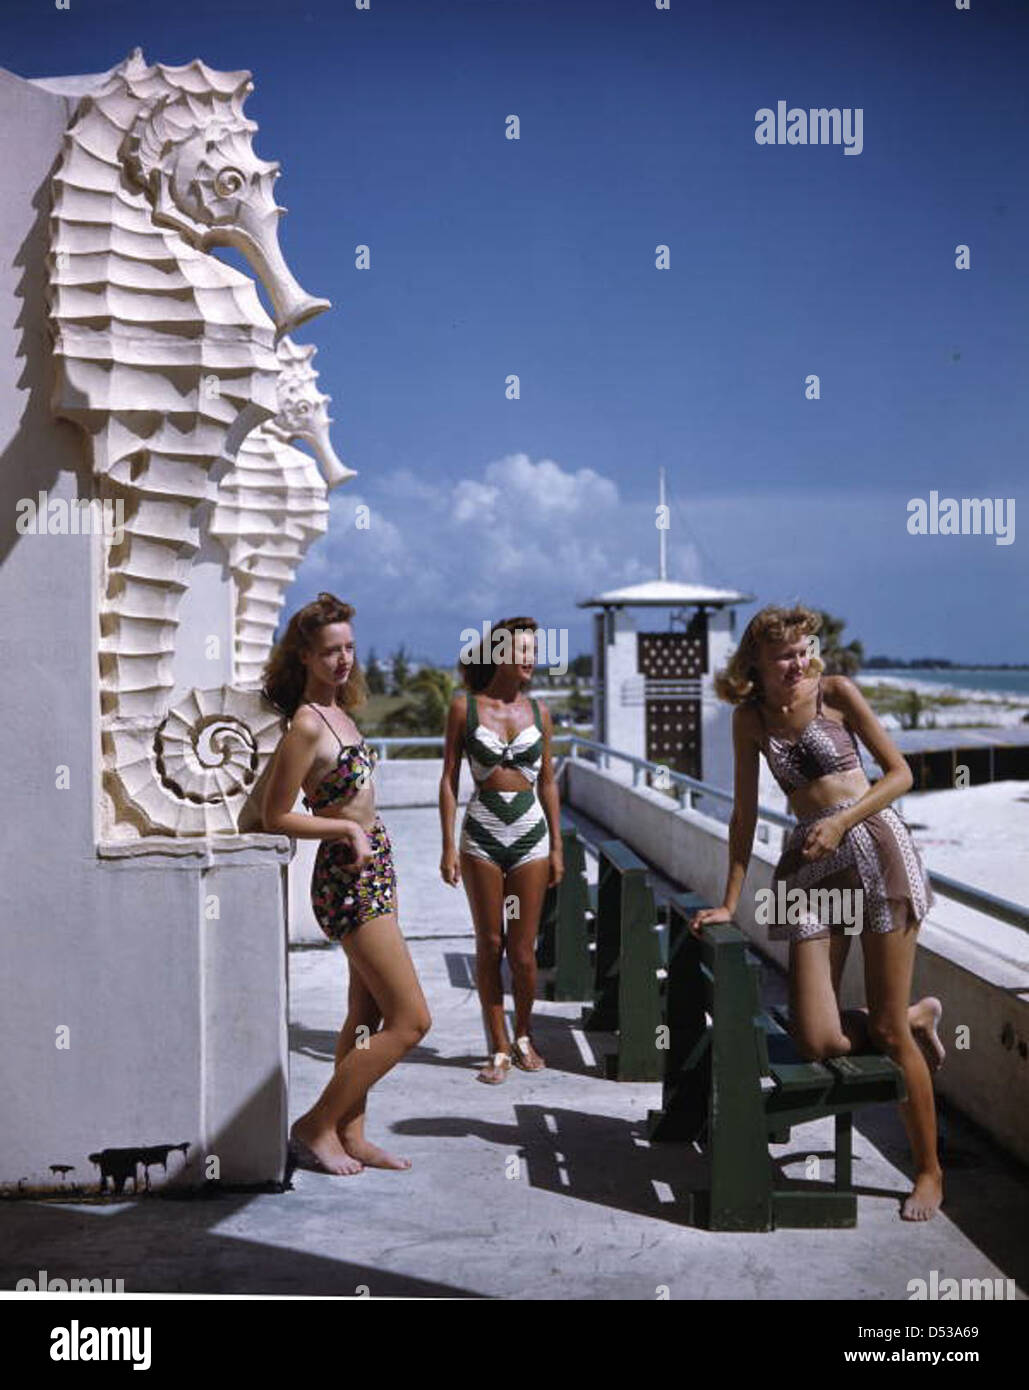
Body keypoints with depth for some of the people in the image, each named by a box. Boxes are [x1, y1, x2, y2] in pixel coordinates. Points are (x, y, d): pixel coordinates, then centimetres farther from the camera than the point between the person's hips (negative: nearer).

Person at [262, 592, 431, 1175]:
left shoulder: (339, 710, 8)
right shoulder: (307, 724, -18)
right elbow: (277, 816, -14)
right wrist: (350, 828, -17)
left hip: (372, 872, 9)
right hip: (349, 880, -9)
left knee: (367, 1016, 14)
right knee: (412, 1020, -5)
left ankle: (351, 1135, 23)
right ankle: (316, 1126, 5)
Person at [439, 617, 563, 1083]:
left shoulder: (538, 711, 6)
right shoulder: (464, 707, -1)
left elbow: (547, 781, 11)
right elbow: (449, 778, 0)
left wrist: (557, 847, 9)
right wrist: (449, 844, -5)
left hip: (530, 834, 1)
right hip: (482, 834, -1)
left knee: (523, 952, 3)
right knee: (489, 945, 4)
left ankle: (523, 1036, 26)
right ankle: (499, 1048, 17)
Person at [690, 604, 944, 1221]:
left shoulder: (837, 691, -1)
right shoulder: (751, 718, 7)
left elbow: (901, 773, -1)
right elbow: (745, 813, 11)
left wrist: (841, 821, -14)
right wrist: (730, 901, 10)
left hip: (875, 845, -3)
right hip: (808, 864, 4)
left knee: (887, 1030, -3)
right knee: (818, 1041, -6)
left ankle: (929, 1171, 17)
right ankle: (919, 1017, 25)